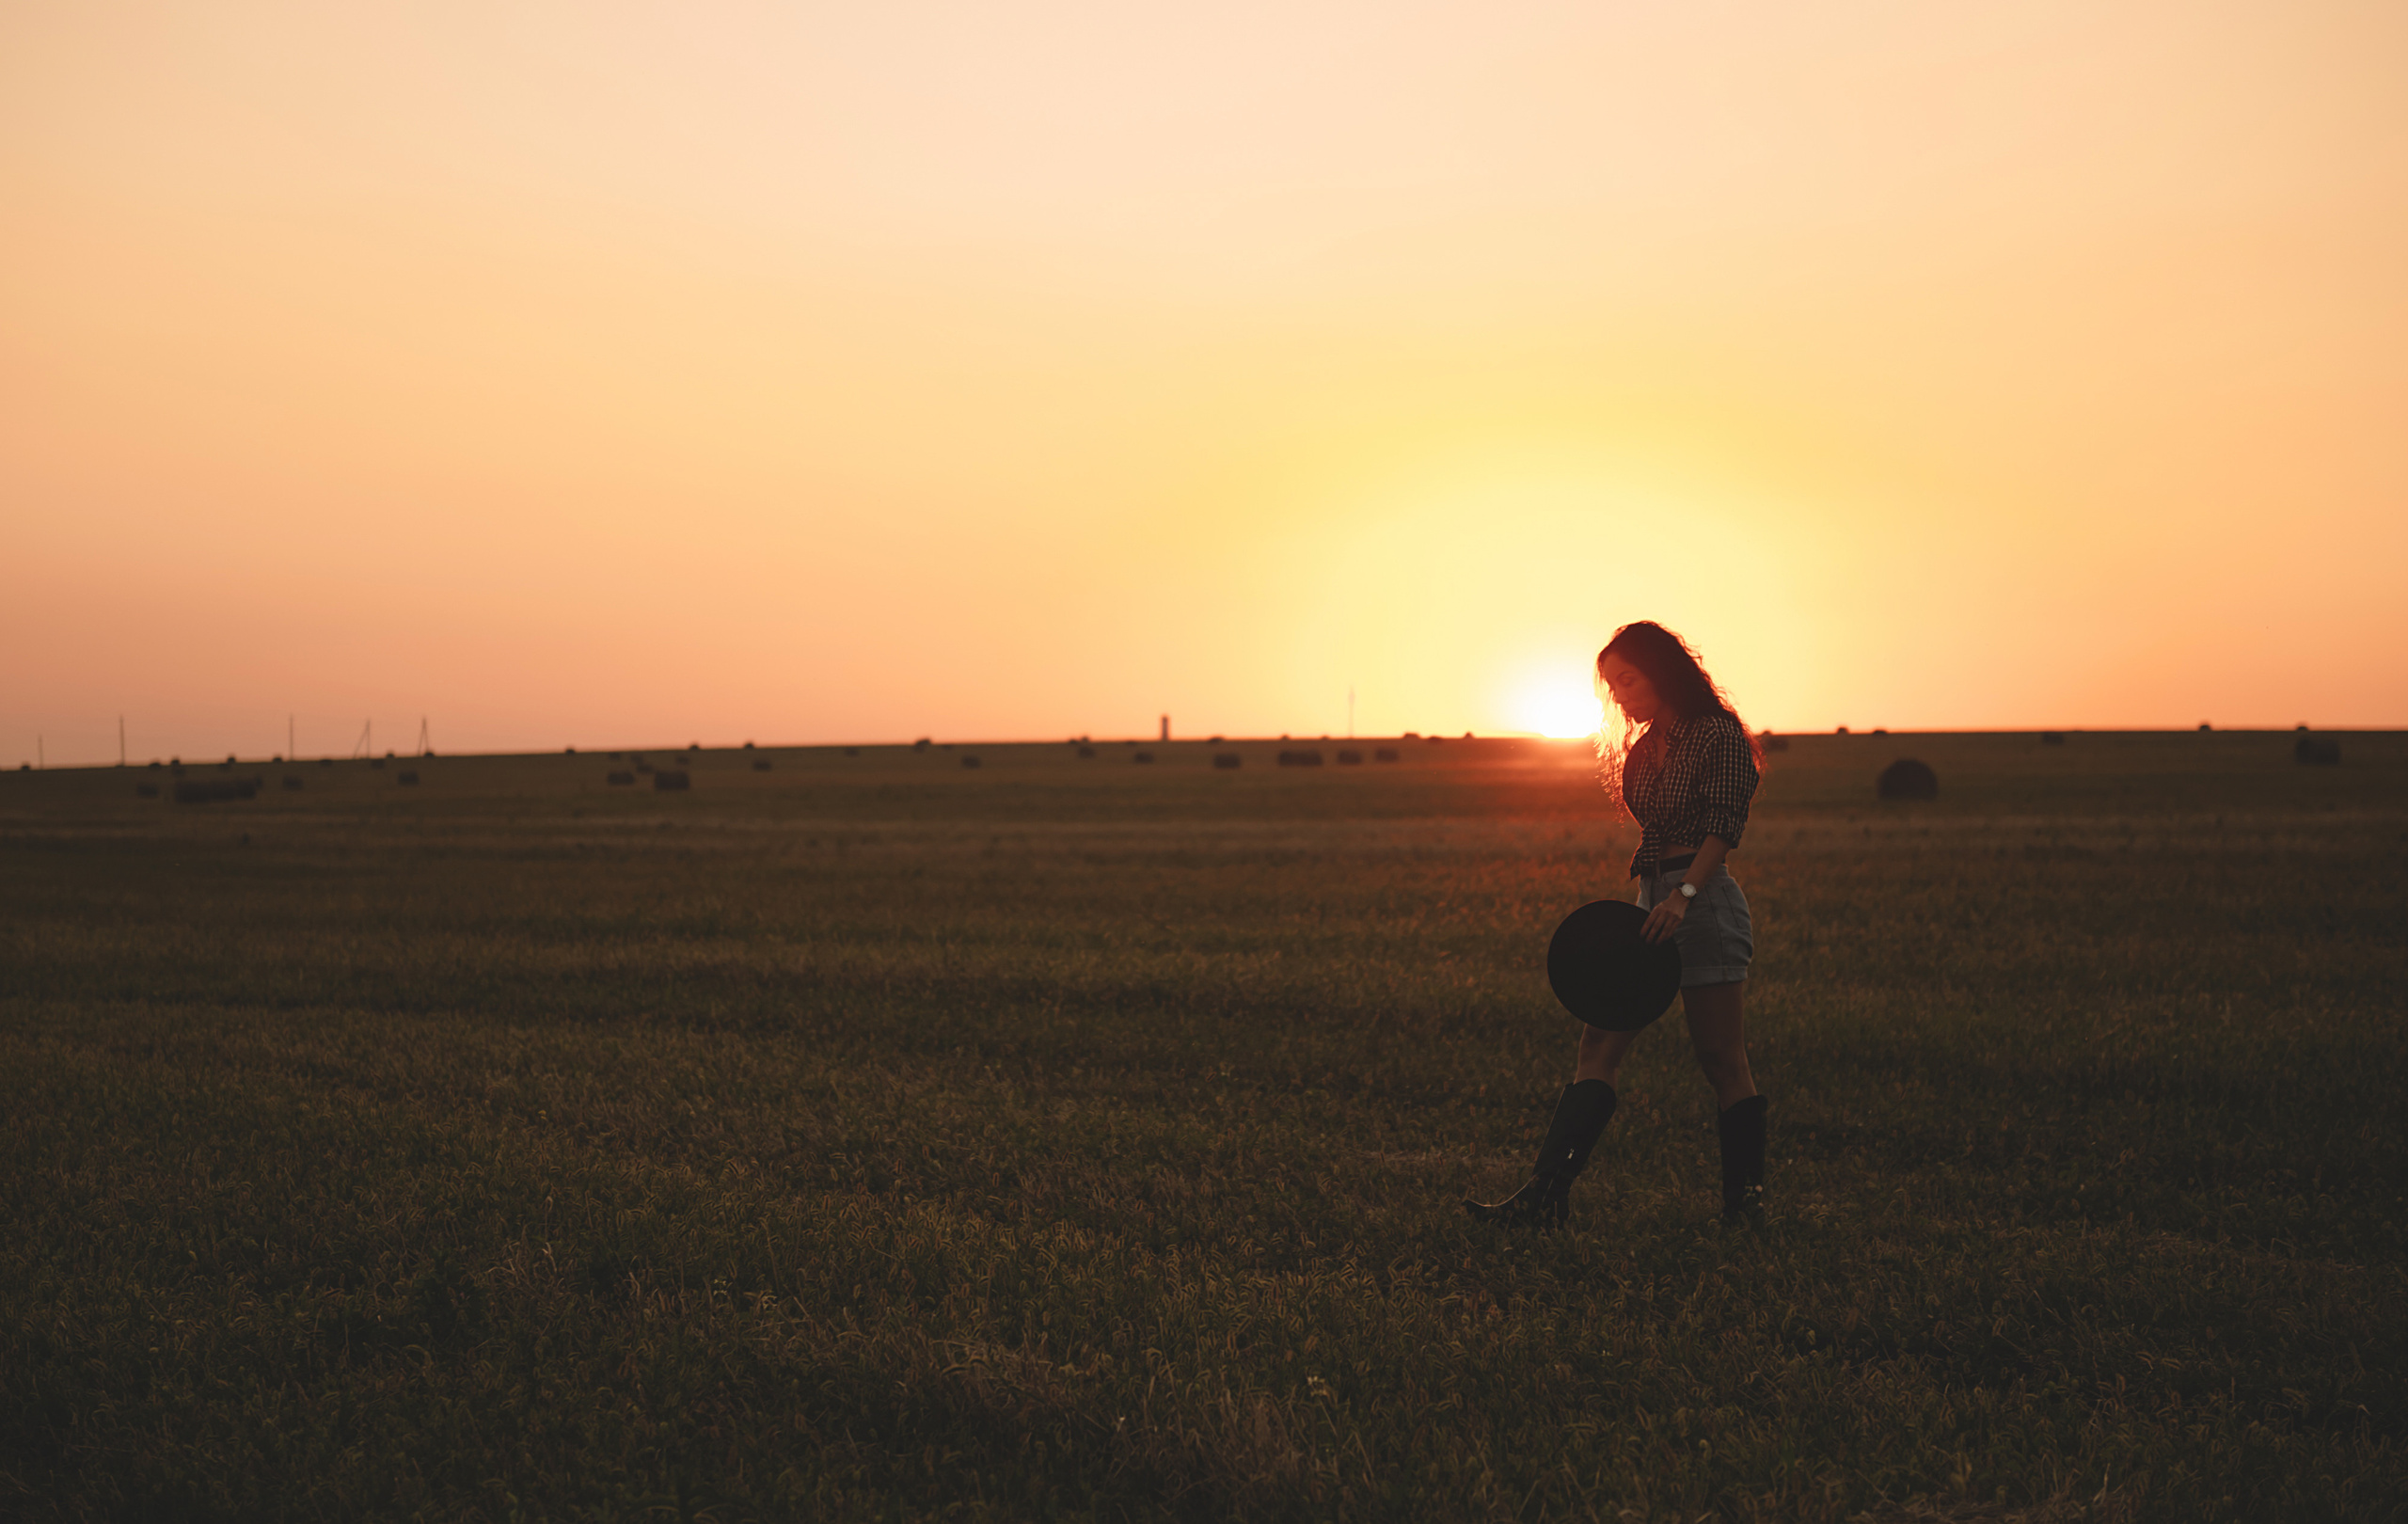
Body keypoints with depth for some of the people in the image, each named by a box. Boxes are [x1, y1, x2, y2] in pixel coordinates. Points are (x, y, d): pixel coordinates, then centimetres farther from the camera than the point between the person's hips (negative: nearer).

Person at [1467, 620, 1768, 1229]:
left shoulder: (1720, 733, -5)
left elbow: (1726, 823, -14)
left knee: (1722, 1059, -2)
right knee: (1600, 1045, -2)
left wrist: (1684, 893, -25)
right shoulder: (1642, 749, 18)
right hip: (1651, 901, 8)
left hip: (1703, 899, -8)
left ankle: (1746, 1197, 9)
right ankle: (1547, 1192, -8)